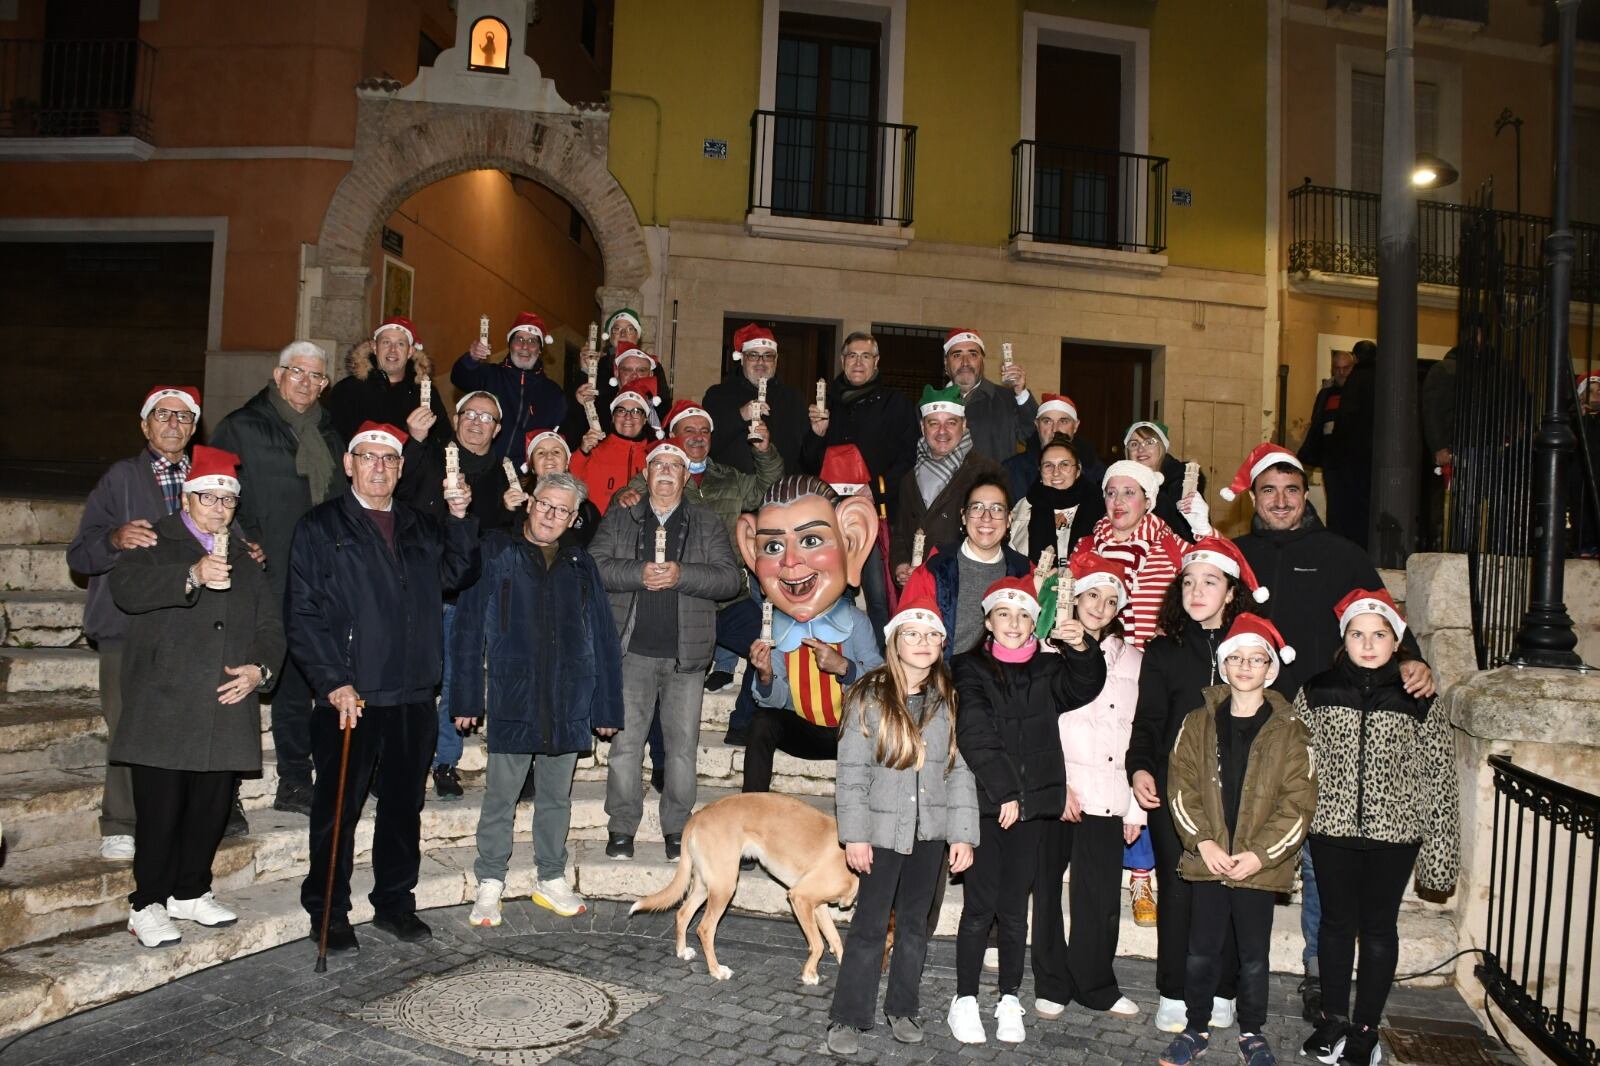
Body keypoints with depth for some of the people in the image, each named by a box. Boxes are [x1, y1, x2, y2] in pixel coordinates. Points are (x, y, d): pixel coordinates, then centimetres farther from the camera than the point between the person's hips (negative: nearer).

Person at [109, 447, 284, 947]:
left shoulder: (244, 559, 21)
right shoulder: (155, 545, 4)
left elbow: (270, 625, 17)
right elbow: (127, 588, -18)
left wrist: (259, 667, -2)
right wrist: (192, 576, -34)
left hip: (226, 708, 5)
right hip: (163, 711, -5)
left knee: (212, 810, 10)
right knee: (161, 811, -3)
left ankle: (190, 892, 26)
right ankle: (147, 905, 11)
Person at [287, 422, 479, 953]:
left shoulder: (422, 528, 16)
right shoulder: (320, 528, 1)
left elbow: (456, 575, 5)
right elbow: (303, 613, -5)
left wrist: (460, 518, -8)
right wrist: (333, 682, -13)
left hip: (414, 696, 4)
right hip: (348, 697, -4)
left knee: (404, 806, 13)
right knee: (338, 808, 5)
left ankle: (395, 903, 26)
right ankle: (328, 913, 19)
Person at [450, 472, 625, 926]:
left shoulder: (580, 565, 9)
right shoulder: (494, 552, 0)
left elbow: (603, 638, 10)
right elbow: (468, 626, -3)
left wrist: (607, 706, 6)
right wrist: (466, 698, -7)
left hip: (568, 704, 3)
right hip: (511, 700, -3)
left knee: (556, 797, 14)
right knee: (500, 798, 5)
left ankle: (551, 880, 27)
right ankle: (489, 885, 19)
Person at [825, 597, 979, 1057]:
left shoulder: (949, 700, 1)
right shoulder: (869, 696, -7)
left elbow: (961, 770, 2)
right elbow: (852, 771, -7)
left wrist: (963, 835, -2)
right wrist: (854, 834, -10)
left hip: (930, 831, 3)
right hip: (883, 829, -3)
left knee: (915, 924, 15)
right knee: (870, 925, 2)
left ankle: (903, 1009, 30)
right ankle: (847, 1019, 14)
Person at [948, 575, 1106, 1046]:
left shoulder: (1047, 670, 10)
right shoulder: (971, 669, -1)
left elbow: (1083, 688, -10)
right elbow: (975, 737, -10)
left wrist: (1081, 648, -28)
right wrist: (1004, 791, -17)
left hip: (1030, 804, 3)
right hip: (983, 803, -2)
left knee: (1015, 907, 8)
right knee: (981, 905, 1)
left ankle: (1010, 1001, 20)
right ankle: (965, 1000, 13)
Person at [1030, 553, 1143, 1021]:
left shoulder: (1131, 659, 12)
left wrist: (1136, 806, 7)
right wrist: (1058, 785, -12)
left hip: (1107, 796, 2)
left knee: (1101, 895, 4)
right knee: (1048, 889, 4)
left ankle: (1096, 986, 21)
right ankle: (1051, 985, 19)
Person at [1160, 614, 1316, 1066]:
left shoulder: (1290, 730, -2)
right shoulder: (1199, 722, 3)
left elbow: (1299, 803, -5)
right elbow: (1182, 786, 1)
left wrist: (1259, 854, -12)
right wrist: (1203, 842, -10)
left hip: (1260, 864, -1)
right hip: (1207, 859, 1)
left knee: (1254, 955, 10)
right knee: (1201, 950, 8)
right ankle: (1197, 1027, 25)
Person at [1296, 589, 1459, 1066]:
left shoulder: (1420, 700, -4)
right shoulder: (1317, 692, -1)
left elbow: (1439, 777, -3)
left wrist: (1438, 849, -4)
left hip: (1394, 832, -1)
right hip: (1331, 829, 1)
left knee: (1378, 926, 11)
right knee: (1336, 921, 13)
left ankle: (1366, 1027, 25)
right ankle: (1333, 1018, 28)